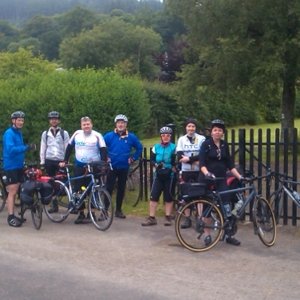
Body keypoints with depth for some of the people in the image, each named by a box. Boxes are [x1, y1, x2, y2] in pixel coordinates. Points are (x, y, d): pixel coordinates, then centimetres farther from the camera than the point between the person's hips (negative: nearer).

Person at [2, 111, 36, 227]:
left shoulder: (19, 133, 13)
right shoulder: (9, 133, -14)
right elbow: (10, 149, -26)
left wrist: (28, 147, 0)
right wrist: (26, 147, -32)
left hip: (19, 166, 8)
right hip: (11, 166, -8)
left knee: (15, 191, 12)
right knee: (12, 192, -7)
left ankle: (12, 215, 19)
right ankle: (11, 217, -3)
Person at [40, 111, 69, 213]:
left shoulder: (64, 133, 3)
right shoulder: (45, 133, 9)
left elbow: (67, 148, 1)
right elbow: (42, 149, 8)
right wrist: (42, 162, 2)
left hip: (60, 161, -2)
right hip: (49, 161, 2)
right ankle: (54, 205, 11)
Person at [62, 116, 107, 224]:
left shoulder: (97, 136, -5)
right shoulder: (77, 134, 4)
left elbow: (103, 150, -9)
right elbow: (69, 148, 12)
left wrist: (104, 163, -21)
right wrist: (65, 161, 8)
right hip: (79, 166, 3)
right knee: (78, 190, 1)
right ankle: (81, 214, 10)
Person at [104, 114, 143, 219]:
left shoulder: (131, 137, -1)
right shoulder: (109, 136, -6)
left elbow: (139, 148, 12)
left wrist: (133, 158, 5)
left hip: (124, 168, 2)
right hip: (112, 167, -2)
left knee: (121, 189, 10)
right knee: (109, 189, -5)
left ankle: (118, 210, 21)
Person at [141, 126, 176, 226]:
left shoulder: (173, 147, -4)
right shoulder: (156, 147, 5)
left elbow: (177, 161, -2)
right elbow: (152, 159, 7)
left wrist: (173, 168, -16)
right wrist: (156, 165, -12)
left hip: (169, 175, -2)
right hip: (158, 174, 2)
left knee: (168, 197, 6)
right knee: (154, 196, -2)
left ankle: (168, 217, 17)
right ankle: (151, 218, 2)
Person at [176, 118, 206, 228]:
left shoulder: (201, 138, 0)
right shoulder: (181, 139, 6)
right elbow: (180, 157, -5)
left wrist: (189, 159, -18)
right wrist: (195, 160, -15)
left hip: (198, 171, -2)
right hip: (186, 171, 2)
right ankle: (187, 219, 14)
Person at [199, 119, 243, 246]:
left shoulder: (224, 145, 9)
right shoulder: (206, 144, -5)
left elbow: (230, 164, 11)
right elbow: (202, 163, -14)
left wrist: (239, 176, 2)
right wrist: (206, 173, -32)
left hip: (221, 180, 4)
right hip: (208, 180, -4)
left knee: (226, 205, -2)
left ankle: (229, 235, 7)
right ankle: (207, 235, 12)